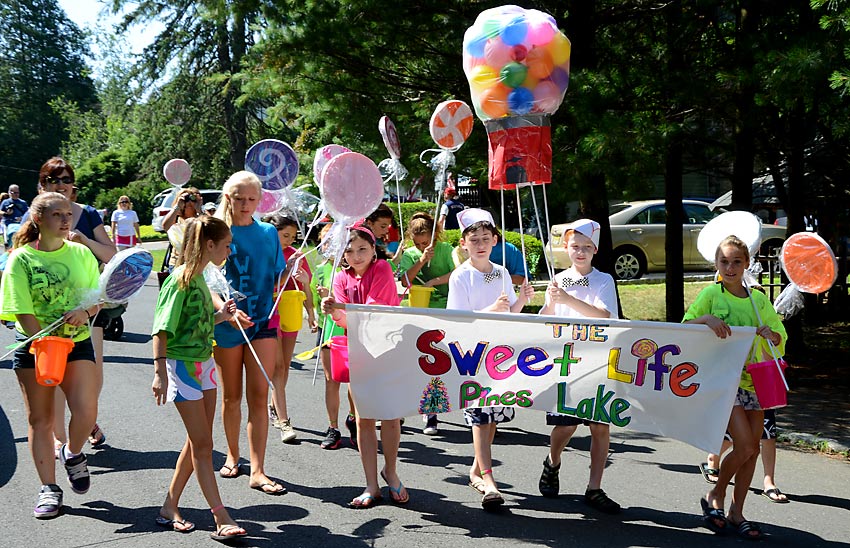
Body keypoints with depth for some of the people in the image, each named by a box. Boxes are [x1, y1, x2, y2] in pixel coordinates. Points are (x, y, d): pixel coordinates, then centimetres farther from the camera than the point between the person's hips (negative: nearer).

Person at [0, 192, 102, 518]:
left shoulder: (81, 253, 3)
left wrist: (86, 312, -16)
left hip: (78, 343, 2)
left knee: (86, 412, -12)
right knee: (40, 419, 5)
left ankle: (72, 454, 21)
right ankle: (49, 489, 16)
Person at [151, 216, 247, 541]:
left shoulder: (199, 278, 10)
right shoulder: (180, 280, -17)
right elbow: (162, 328, -19)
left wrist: (220, 316, 6)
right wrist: (160, 372, -23)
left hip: (204, 363, 9)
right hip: (182, 365, -9)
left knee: (198, 442, 12)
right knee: (202, 445, -5)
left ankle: (170, 507, 22)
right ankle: (222, 519, -1)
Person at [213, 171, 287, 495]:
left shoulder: (268, 233, 8)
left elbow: (279, 278, 13)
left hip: (262, 322, 1)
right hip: (227, 324, -1)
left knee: (258, 397, -4)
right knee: (231, 396, 12)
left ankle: (257, 471, -4)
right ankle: (233, 456, 32)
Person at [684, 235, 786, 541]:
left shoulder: (758, 299, 9)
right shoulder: (711, 294, -2)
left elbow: (780, 335, 15)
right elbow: (683, 326, -4)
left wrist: (771, 335, -7)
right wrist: (707, 319, -23)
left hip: (753, 379, 5)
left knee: (752, 449, 5)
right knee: (745, 447, -13)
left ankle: (736, 513, 17)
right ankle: (715, 497, 11)